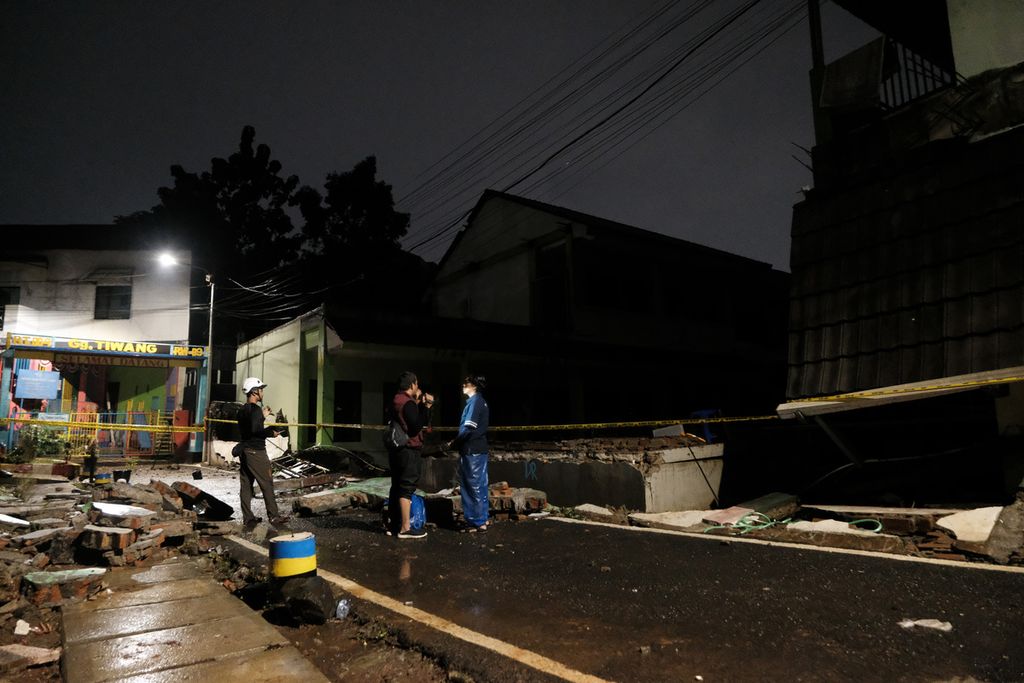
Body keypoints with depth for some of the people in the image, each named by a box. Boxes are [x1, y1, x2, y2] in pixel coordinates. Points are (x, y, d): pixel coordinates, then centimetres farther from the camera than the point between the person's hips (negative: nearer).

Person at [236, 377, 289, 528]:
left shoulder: (242, 410, 14)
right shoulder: (255, 409, -15)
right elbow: (254, 430, -26)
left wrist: (262, 417, 23)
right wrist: (270, 432, -14)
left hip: (244, 451, 9)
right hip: (256, 452, -9)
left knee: (246, 485, 9)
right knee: (267, 484, -1)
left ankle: (248, 518, 13)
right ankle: (274, 516, 4)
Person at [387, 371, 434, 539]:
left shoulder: (396, 401, 14)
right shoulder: (408, 403, -16)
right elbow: (417, 426, -21)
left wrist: (419, 404, 14)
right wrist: (426, 407, -15)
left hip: (396, 450, 10)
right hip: (409, 450, -10)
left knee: (397, 487, 14)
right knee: (407, 488, -6)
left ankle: (395, 524, 22)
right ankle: (405, 528, -3)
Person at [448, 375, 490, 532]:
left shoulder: (475, 401, -14)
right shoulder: (479, 401, 16)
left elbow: (468, 428, -21)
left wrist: (454, 443, -8)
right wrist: (457, 441, 8)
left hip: (472, 451, -10)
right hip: (478, 450, 10)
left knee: (474, 486, -3)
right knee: (478, 486, 14)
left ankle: (478, 522, 2)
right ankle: (481, 518, 21)